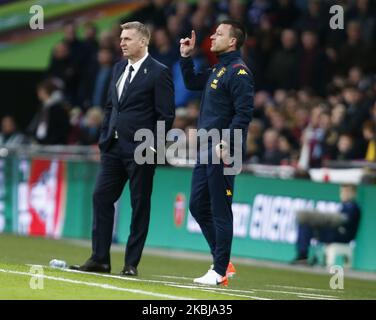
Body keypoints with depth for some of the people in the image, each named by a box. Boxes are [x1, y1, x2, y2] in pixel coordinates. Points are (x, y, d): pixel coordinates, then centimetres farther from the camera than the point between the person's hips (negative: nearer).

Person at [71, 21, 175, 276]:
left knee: (140, 205, 1)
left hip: (140, 150, -7)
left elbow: (166, 115, -10)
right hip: (113, 147, 7)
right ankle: (100, 259, 7)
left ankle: (132, 263, 5)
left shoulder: (158, 73, -8)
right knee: (102, 197, 3)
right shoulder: (119, 68, 14)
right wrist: (105, 138, 12)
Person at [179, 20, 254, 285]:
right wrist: (186, 56, 22)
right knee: (198, 205, 12)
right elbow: (192, 83, 34)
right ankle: (222, 260, 19)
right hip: (206, 151, 10)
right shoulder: (217, 69, 17)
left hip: (223, 153, -10)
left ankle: (220, 271, -2)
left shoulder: (238, 72, -12)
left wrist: (226, 145, -24)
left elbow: (244, 112, -19)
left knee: (220, 211, -6)